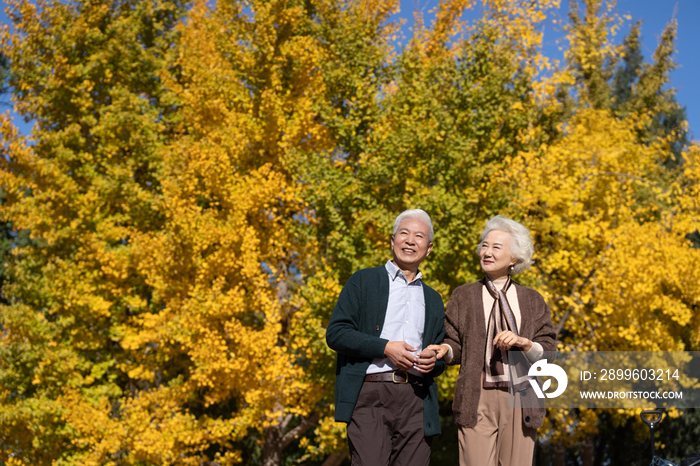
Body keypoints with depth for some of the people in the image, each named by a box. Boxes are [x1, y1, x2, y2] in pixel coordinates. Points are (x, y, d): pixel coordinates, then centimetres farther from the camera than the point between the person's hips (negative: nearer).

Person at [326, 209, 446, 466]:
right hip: (370, 396, -4)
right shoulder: (364, 281, 11)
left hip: (416, 400, 4)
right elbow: (335, 333, 0)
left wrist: (433, 361, 1)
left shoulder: (433, 300, 24)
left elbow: (443, 354, 27)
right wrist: (385, 348, -11)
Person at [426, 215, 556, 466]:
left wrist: (521, 342, -13)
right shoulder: (464, 296, 11)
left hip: (520, 399, 1)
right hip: (478, 399, -1)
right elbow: (456, 344, 8)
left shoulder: (531, 300, 12)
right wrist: (444, 349, -14)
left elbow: (548, 351, 6)